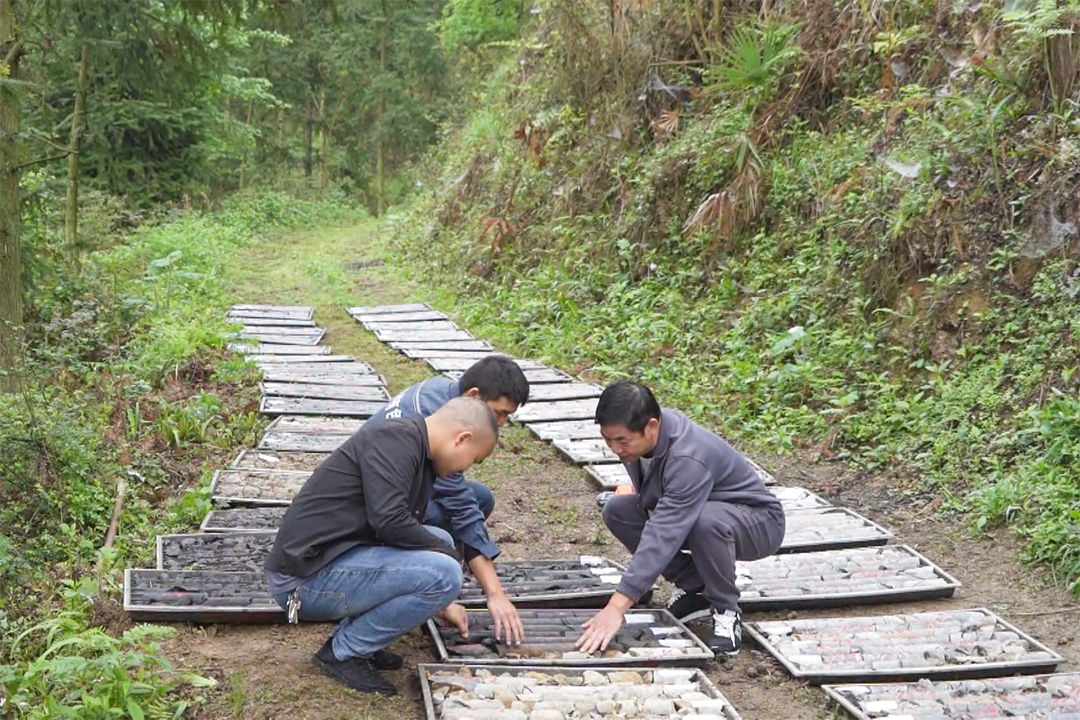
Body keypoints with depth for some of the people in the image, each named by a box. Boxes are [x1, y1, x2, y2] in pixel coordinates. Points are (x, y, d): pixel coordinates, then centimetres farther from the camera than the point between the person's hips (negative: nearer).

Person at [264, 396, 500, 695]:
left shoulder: (421, 461, 15)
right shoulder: (395, 439, -15)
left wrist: (440, 603, 29)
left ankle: (353, 640, 11)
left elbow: (406, 535, 26)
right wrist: (449, 556, -9)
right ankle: (343, 652, -3)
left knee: (438, 542, 16)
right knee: (443, 573, -18)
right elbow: (390, 522, -26)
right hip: (306, 577, -10)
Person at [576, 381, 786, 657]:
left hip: (759, 523, -8)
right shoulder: (640, 434, -12)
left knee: (704, 520, -41)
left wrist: (616, 607, -48)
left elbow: (663, 536, -44)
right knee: (617, 511, -9)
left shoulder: (688, 459, -37)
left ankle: (726, 610, -15)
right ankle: (696, 588, 3)